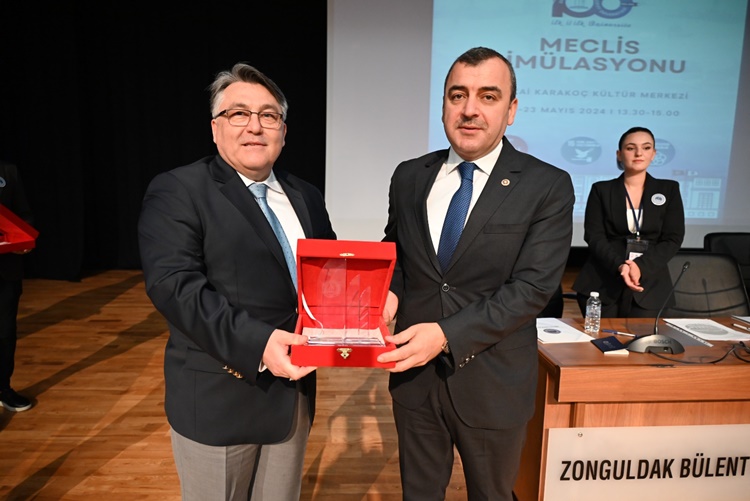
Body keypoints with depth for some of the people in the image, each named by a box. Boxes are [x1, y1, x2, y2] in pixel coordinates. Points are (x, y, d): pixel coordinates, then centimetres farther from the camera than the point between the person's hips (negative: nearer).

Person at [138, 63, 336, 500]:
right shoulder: (177, 192, -9)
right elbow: (174, 285, -20)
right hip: (218, 399, -5)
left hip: (293, 394, 6)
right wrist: (255, 343, -31)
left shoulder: (306, 197, 10)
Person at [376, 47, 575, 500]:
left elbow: (532, 287, -17)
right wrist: (390, 292, -10)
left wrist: (447, 335, -26)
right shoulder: (409, 176, 2)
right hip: (414, 373, 3)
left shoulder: (548, 186, -10)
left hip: (492, 384, -2)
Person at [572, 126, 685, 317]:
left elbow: (673, 239, 2)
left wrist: (640, 266, -14)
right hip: (602, 283, -1)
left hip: (649, 286, 1)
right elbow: (594, 237, -3)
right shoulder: (601, 190, 6)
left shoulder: (669, 189, 9)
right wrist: (620, 266, -20)